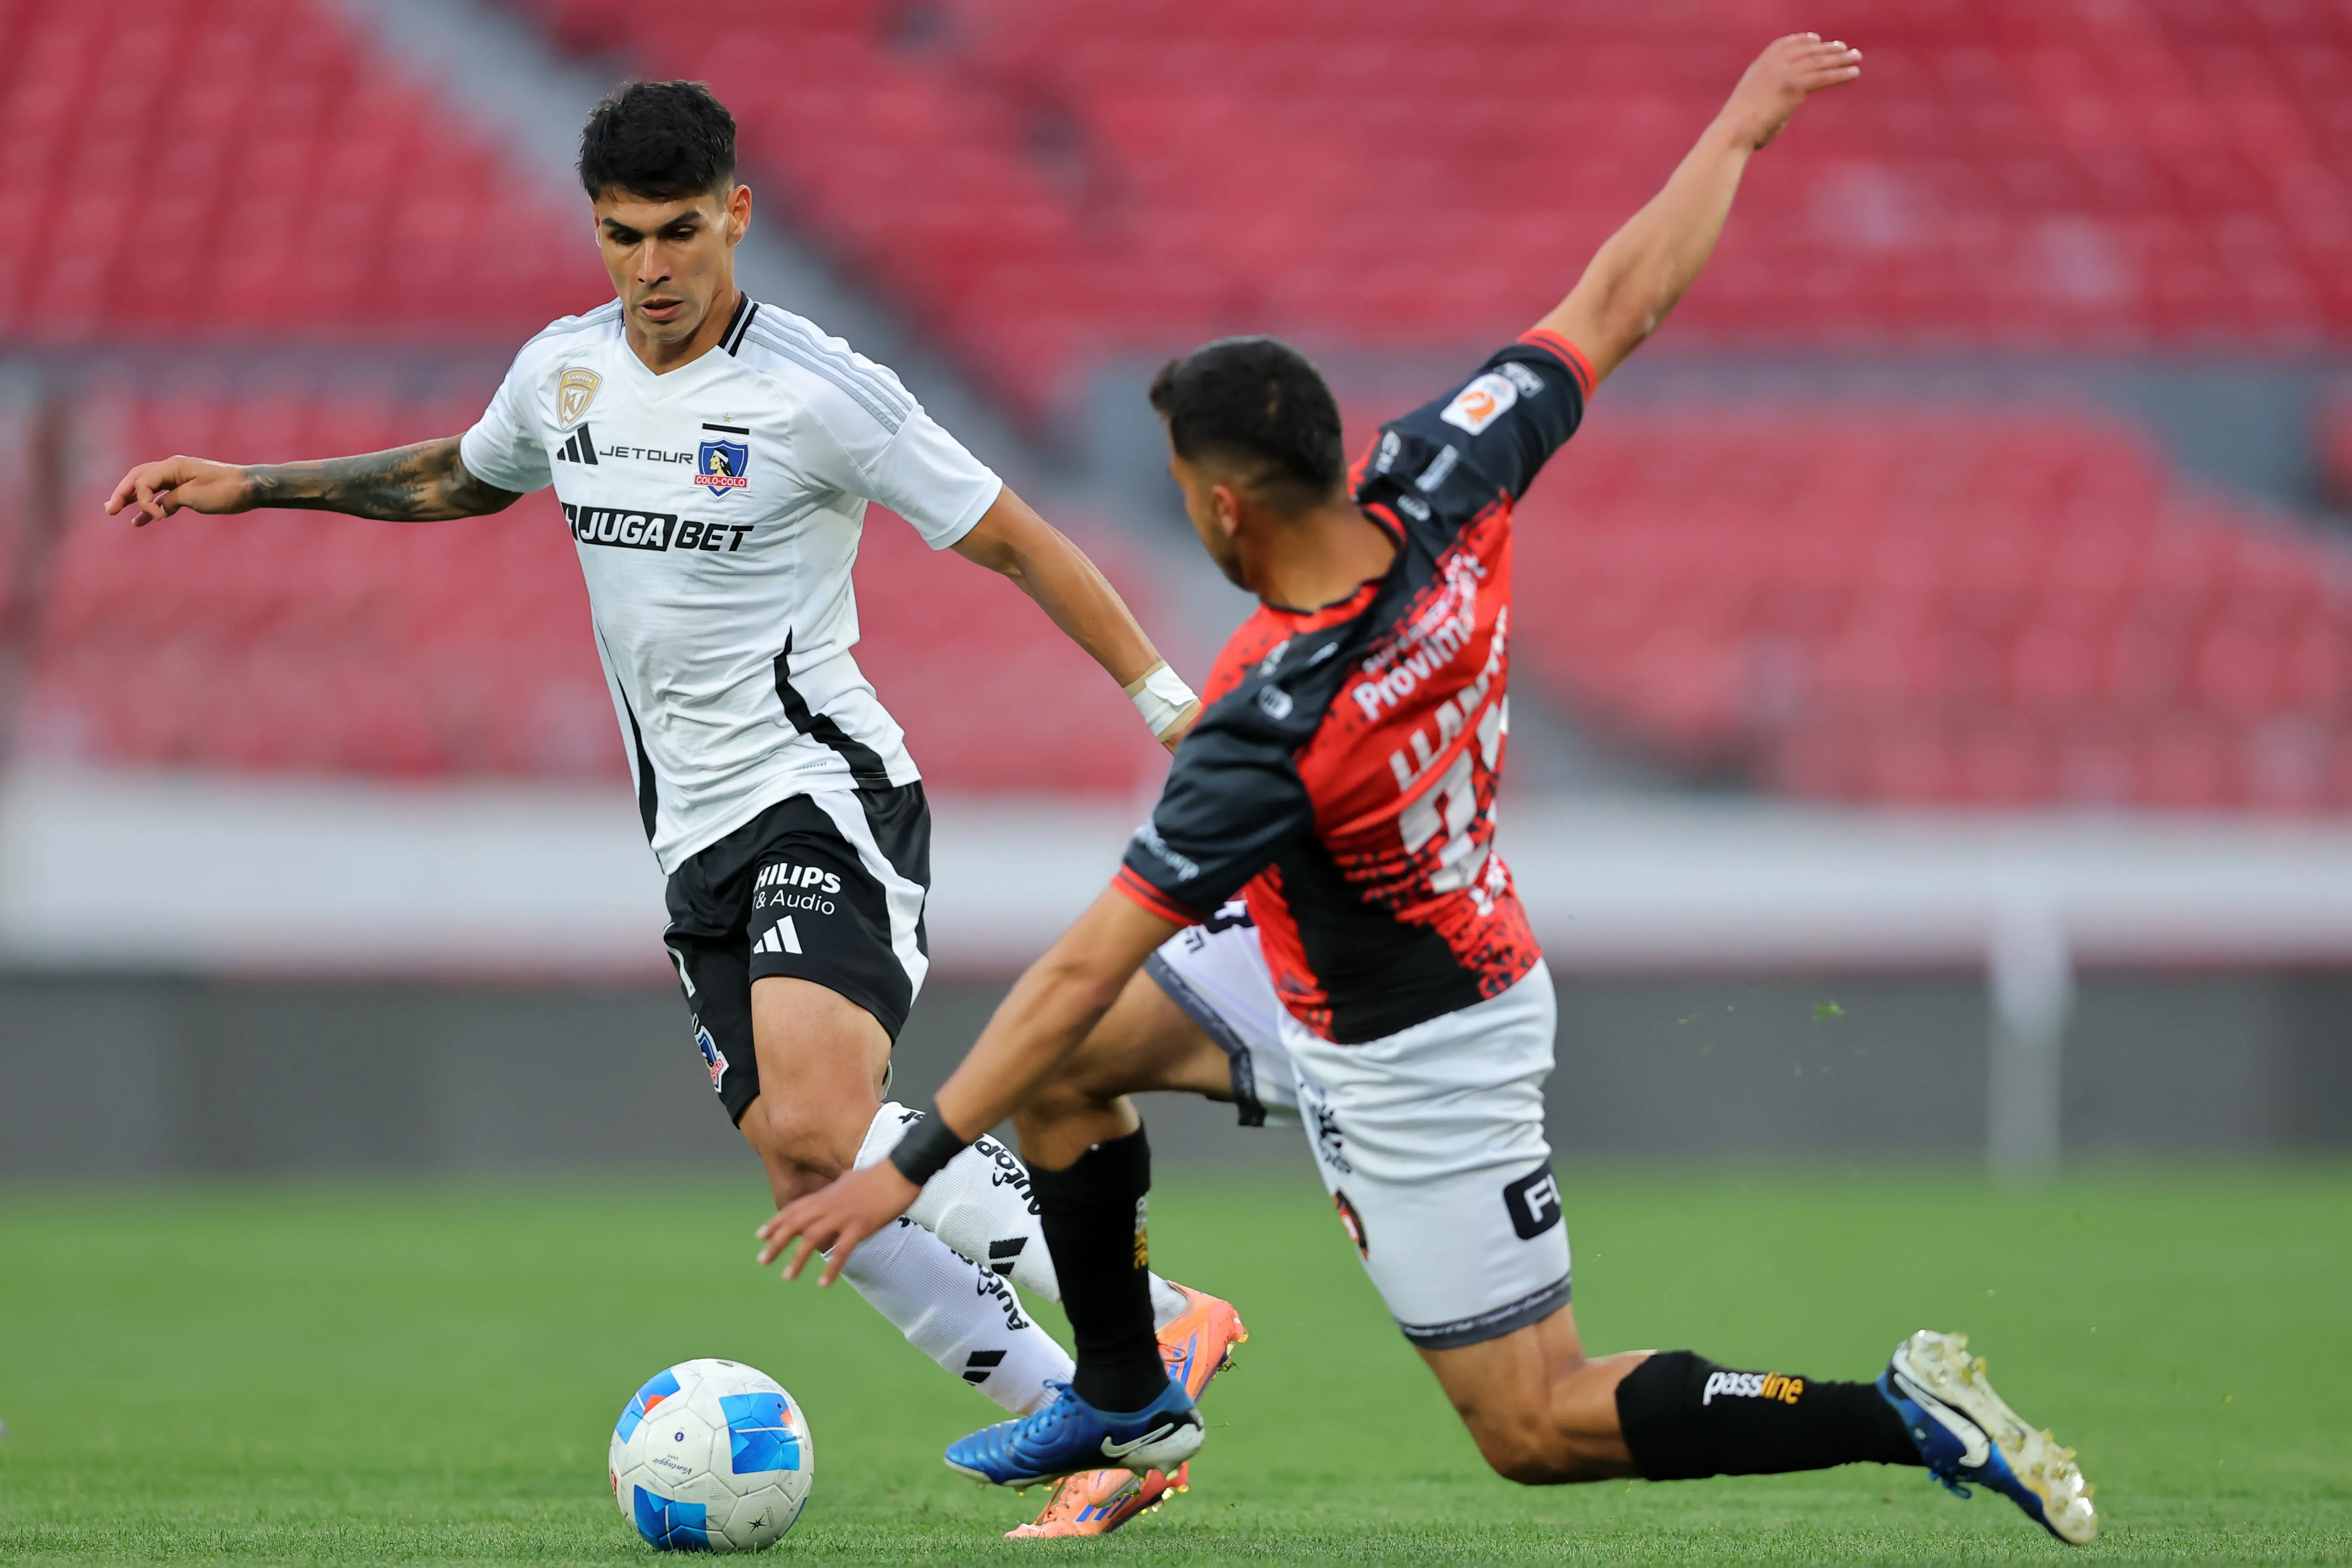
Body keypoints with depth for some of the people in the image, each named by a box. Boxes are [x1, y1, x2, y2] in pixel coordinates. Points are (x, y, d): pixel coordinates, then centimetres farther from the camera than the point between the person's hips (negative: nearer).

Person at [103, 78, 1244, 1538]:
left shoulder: (819, 392, -12)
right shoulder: (562, 372, 8)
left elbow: (1015, 541, -7)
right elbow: (461, 479, 31)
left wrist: (1171, 701, -12)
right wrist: (254, 485, 25)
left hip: (825, 800, -7)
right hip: (699, 842, 7)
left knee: (819, 1122, -28)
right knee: (820, 1196, -5)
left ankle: (1156, 1322, -20)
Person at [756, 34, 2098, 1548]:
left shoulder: (1273, 728, -35)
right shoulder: (1440, 487, -19)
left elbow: (1080, 972, -32)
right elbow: (1624, 299, -6)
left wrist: (909, 1165, -27)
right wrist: (1742, 127, 9)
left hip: (1415, 1067, -9)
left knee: (1541, 1427, 1)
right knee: (1070, 1063, 17)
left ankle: (1908, 1418, -5)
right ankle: (1127, 1402, 33)